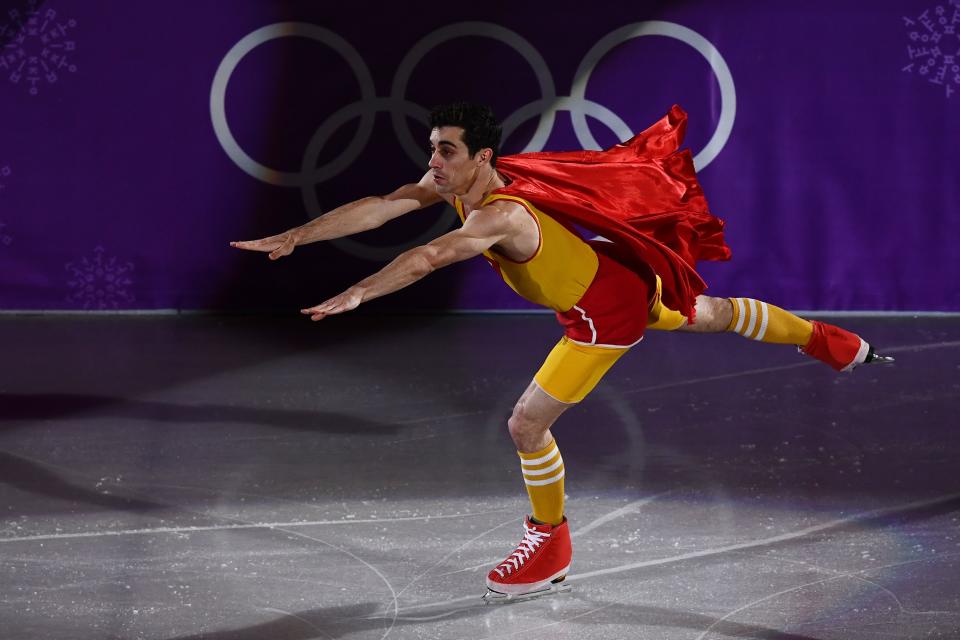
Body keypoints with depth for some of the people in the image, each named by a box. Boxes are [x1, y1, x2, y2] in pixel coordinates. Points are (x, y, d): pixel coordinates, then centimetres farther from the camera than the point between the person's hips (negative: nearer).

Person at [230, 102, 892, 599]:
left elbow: (427, 258, -52)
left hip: (609, 309, -9)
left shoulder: (499, 214, -36)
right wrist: (293, 238, -21)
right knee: (710, 315, 30)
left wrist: (357, 294, -63)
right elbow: (376, 208, -13)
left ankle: (551, 543, 15)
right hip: (620, 275, 10)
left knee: (527, 424, -6)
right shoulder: (454, 182, -11)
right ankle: (824, 339, 52)